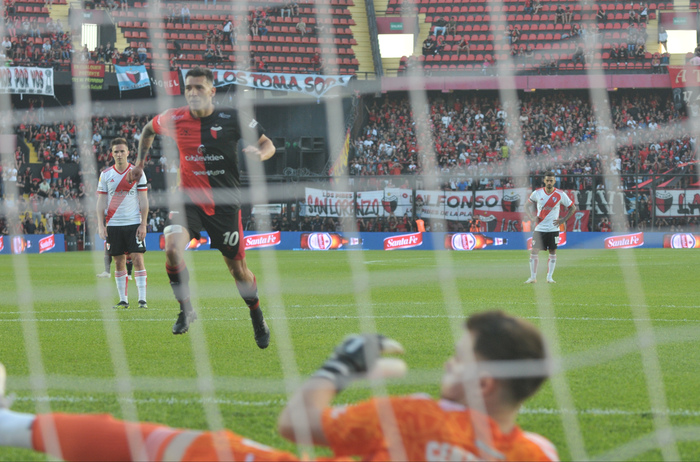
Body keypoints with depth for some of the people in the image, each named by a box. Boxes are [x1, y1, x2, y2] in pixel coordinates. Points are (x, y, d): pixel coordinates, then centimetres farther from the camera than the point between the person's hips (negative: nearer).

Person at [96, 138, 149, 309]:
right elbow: (101, 201, 6)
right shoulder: (106, 175, 6)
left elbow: (143, 201, 2)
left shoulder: (137, 173, 2)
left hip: (134, 223, -2)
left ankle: (142, 299, -7)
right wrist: (101, 226, -2)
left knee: (138, 259, -8)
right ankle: (123, 300, 9)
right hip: (113, 225, 2)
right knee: (119, 262, 4)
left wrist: (143, 224, -6)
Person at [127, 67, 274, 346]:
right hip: (189, 199, 1)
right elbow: (149, 129, 19)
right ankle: (186, 310, -8)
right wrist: (140, 161, 14)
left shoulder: (233, 119, -9)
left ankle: (258, 319, 31)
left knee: (237, 267, 7)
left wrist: (259, 153, -24)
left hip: (224, 204, -1)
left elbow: (268, 144, -1)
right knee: (172, 248, -26)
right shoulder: (174, 119, -4)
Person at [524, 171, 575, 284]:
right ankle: (533, 277, 1)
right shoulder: (537, 193, -1)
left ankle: (549, 277, 9)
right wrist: (531, 217, -2)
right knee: (534, 251, -5)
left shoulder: (560, 194, -4)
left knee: (553, 252, 2)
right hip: (539, 228, 0)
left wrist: (563, 220, -4)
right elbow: (527, 205, 13)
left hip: (553, 228, 0)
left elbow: (572, 208, 5)